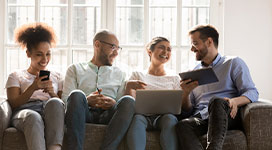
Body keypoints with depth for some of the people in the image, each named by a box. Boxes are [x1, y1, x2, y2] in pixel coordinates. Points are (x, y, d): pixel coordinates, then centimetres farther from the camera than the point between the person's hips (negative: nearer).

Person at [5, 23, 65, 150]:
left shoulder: (56, 76, 30)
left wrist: (53, 93, -4)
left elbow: (64, 103, 18)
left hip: (52, 112, 2)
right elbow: (13, 104, 8)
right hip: (25, 112, -1)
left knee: (55, 103, -37)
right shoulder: (16, 76, 24)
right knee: (33, 118, -40)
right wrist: (33, 88, -6)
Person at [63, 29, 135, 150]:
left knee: (129, 101, -29)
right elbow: (66, 99, 8)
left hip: (108, 115, 2)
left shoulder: (119, 74, 28)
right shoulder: (75, 69, 21)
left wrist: (114, 104, -8)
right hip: (85, 113, -1)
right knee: (77, 94, -33)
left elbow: (123, 103, 17)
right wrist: (86, 101, -14)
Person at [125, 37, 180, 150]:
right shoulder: (138, 75, 20)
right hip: (143, 114, 0)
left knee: (170, 118, -36)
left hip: (163, 116, 1)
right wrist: (129, 86, -9)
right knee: (137, 118, -37)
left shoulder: (174, 78, 23)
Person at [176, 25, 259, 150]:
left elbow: (252, 93, 1)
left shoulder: (234, 63, 16)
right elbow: (187, 110, 23)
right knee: (182, 125, -32)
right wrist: (185, 93, 1)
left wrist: (235, 101, -21)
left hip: (227, 116, -3)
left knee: (216, 101, -37)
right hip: (200, 118, 3)